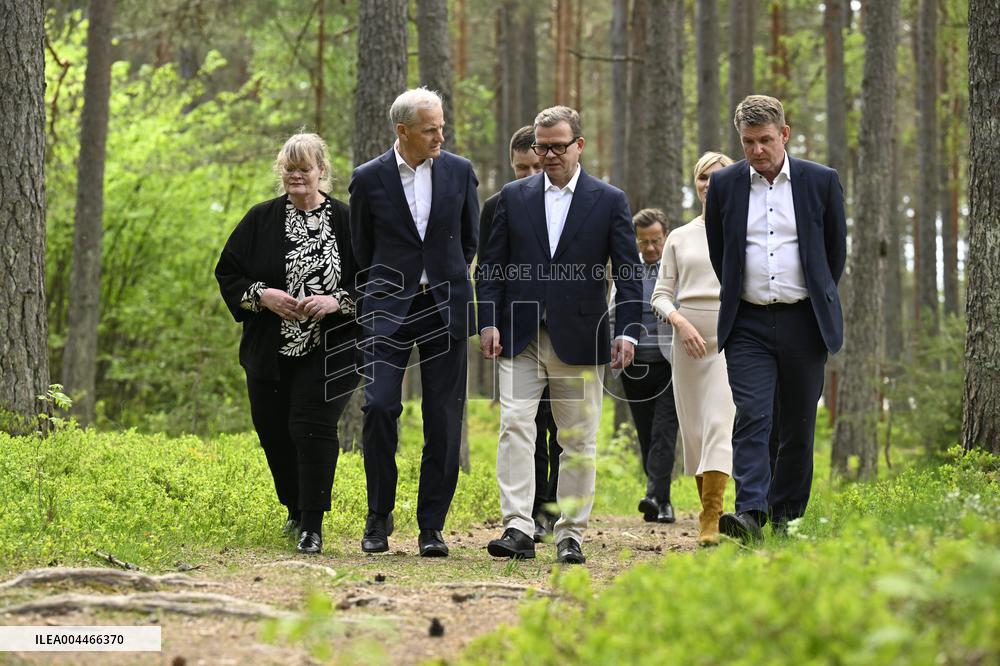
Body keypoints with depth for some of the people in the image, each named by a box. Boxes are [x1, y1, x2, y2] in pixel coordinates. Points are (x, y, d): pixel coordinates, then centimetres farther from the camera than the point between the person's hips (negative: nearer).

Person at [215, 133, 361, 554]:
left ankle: (312, 525, -6)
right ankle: (297, 509, 32)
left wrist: (337, 301, -15)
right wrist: (262, 295, -9)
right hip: (270, 352, 3)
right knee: (274, 431, 8)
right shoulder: (261, 220, 6)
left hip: (327, 351, -3)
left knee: (312, 428, -13)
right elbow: (228, 273, 7)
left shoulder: (346, 221, -1)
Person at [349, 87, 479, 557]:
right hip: (389, 308, -1)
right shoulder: (369, 178, -1)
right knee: (379, 407, -12)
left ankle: (432, 526, 8)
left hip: (445, 307, 2)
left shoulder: (459, 172, 4)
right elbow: (361, 248, 11)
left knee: (444, 418, 0)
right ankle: (379, 517, 4)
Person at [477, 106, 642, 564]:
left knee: (578, 440, 4)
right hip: (520, 337, 1)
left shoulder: (609, 201, 4)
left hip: (579, 338, -1)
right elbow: (491, 265, 9)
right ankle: (517, 529, -14)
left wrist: (627, 329, -8)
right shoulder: (514, 196, 9)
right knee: (514, 427, -11)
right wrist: (488, 322, -2)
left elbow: (628, 272, 2)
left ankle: (570, 534, 11)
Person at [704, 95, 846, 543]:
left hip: (803, 322, 0)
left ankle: (787, 516, 15)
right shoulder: (724, 184, 5)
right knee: (751, 418, -14)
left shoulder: (821, 182, 3)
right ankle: (750, 513, -22)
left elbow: (835, 252, 13)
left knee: (798, 427, 5)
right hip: (748, 323, 0)